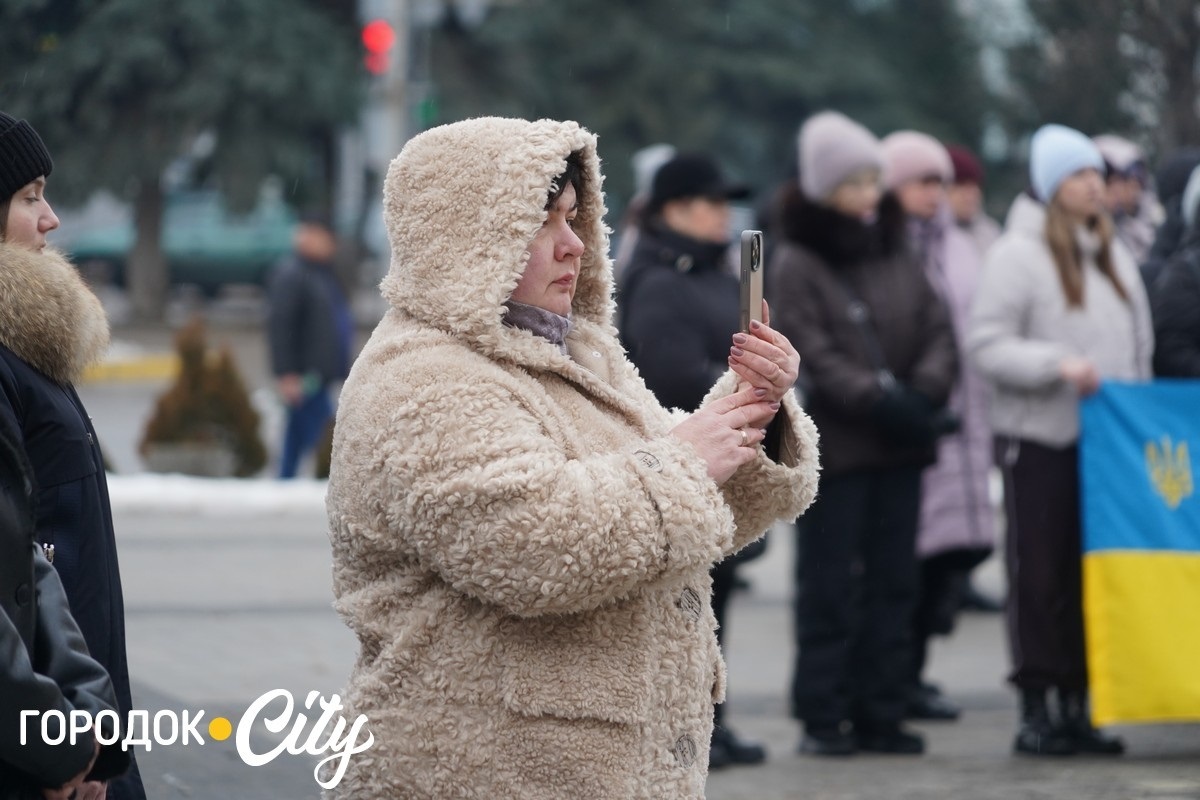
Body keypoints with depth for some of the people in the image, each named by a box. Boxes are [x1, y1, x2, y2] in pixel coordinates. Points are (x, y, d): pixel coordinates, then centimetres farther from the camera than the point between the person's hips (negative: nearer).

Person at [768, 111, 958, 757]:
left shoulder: (896, 254, 13)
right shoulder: (795, 266, -5)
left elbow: (938, 329, 8)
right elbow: (813, 357, -13)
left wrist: (925, 389, -10)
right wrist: (880, 397, -21)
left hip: (900, 443, 6)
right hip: (835, 447, -6)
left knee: (893, 583, 7)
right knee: (830, 586, -2)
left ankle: (879, 714, 12)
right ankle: (822, 716, 3)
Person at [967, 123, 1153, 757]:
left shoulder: (1113, 254, 15)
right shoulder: (1017, 253, -7)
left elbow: (1139, 341, 20)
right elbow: (985, 343, -12)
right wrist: (1057, 365, -21)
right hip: (1036, 439, -6)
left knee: (1089, 574, 8)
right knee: (1039, 575, -1)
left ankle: (1077, 705, 15)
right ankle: (1035, 711, 4)